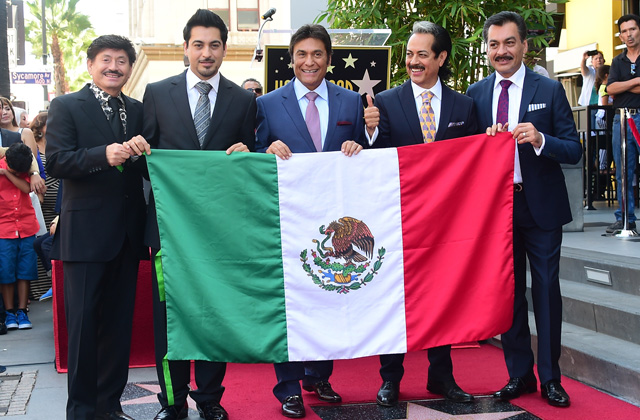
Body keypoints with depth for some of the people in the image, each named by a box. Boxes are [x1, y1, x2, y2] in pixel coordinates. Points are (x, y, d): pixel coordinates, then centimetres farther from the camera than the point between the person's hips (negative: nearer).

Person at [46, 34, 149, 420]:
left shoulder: (138, 111, 14)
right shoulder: (66, 107, 1)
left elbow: (149, 169, 11)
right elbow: (56, 162, -11)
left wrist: (140, 152, -11)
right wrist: (104, 155, -24)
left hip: (128, 232, 5)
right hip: (86, 232, -4)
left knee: (120, 320, 10)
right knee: (84, 320, 0)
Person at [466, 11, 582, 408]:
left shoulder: (550, 90, -4)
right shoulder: (476, 94, 5)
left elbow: (574, 150, -6)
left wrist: (540, 140, -24)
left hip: (541, 207, -3)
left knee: (546, 289, 3)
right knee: (508, 290, 10)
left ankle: (550, 378, 16)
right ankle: (519, 375, 24)